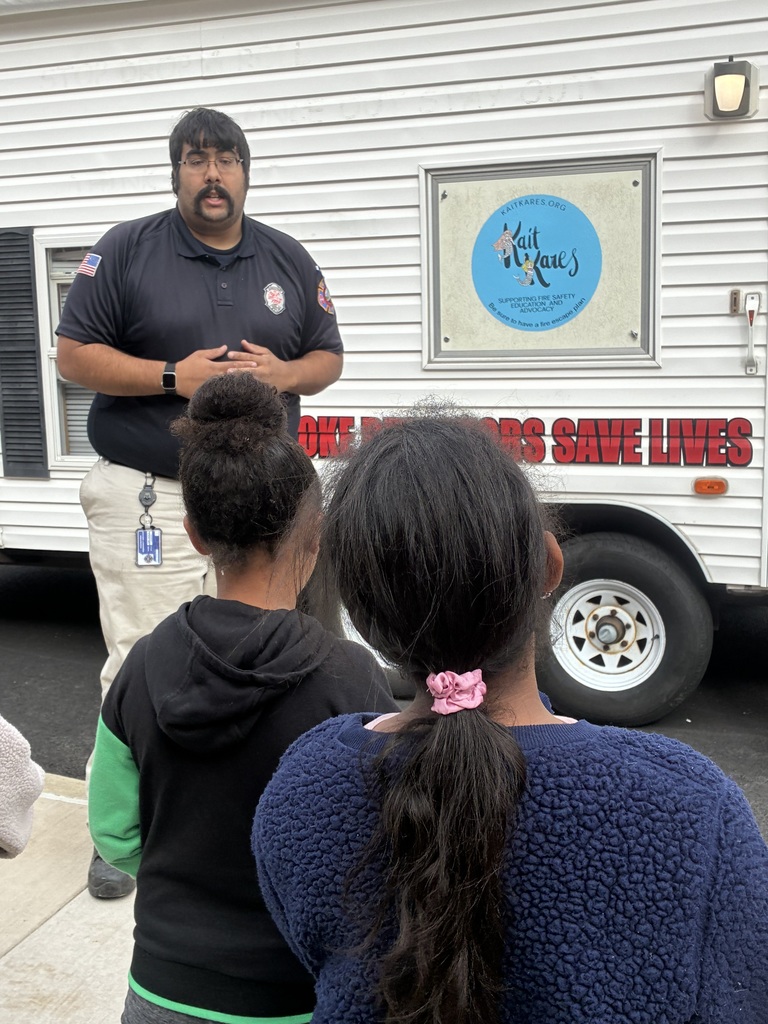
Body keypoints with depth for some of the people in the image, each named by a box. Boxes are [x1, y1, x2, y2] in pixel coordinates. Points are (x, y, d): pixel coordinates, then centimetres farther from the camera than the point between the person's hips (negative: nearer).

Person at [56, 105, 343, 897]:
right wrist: (173, 376, -15)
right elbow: (73, 355, -2)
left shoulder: (289, 260, 11)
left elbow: (329, 357, 15)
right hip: (148, 497, -3)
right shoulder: (126, 250, 0)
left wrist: (283, 374, -8)